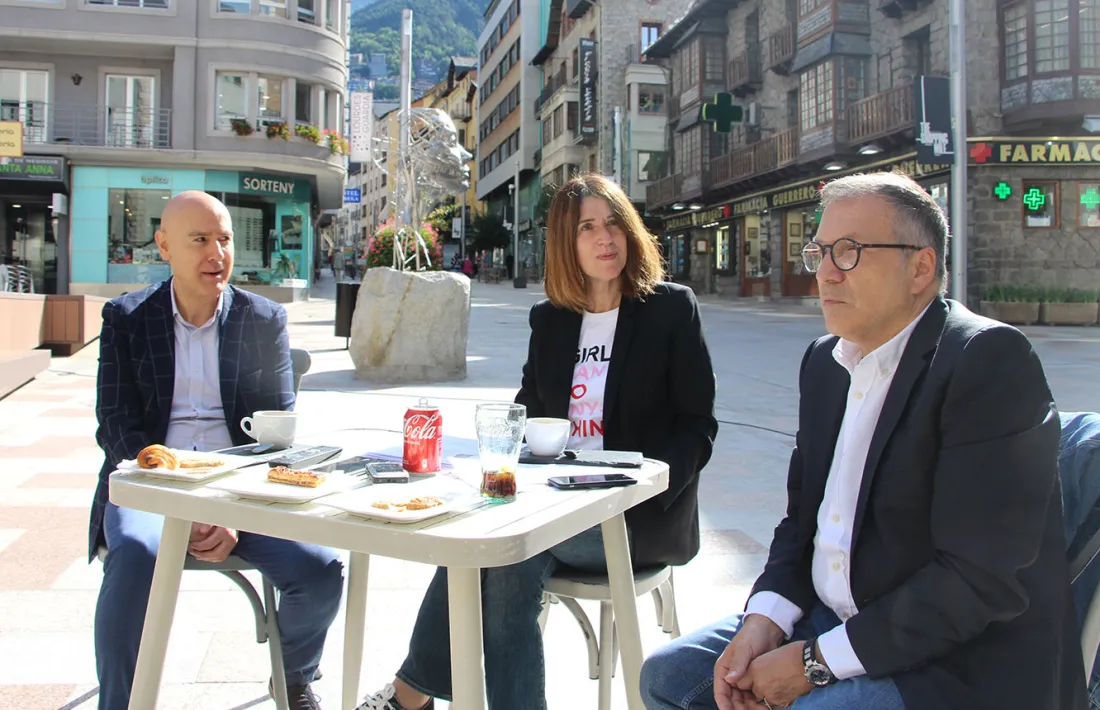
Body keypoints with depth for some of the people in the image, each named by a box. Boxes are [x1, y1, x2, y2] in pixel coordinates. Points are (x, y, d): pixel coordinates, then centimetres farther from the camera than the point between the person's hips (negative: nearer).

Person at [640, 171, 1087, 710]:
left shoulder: (989, 360, -18)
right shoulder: (824, 361, 8)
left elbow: (985, 579, -23)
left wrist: (818, 661, -19)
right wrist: (765, 619, -7)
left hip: (964, 664, -7)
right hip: (833, 620, 8)